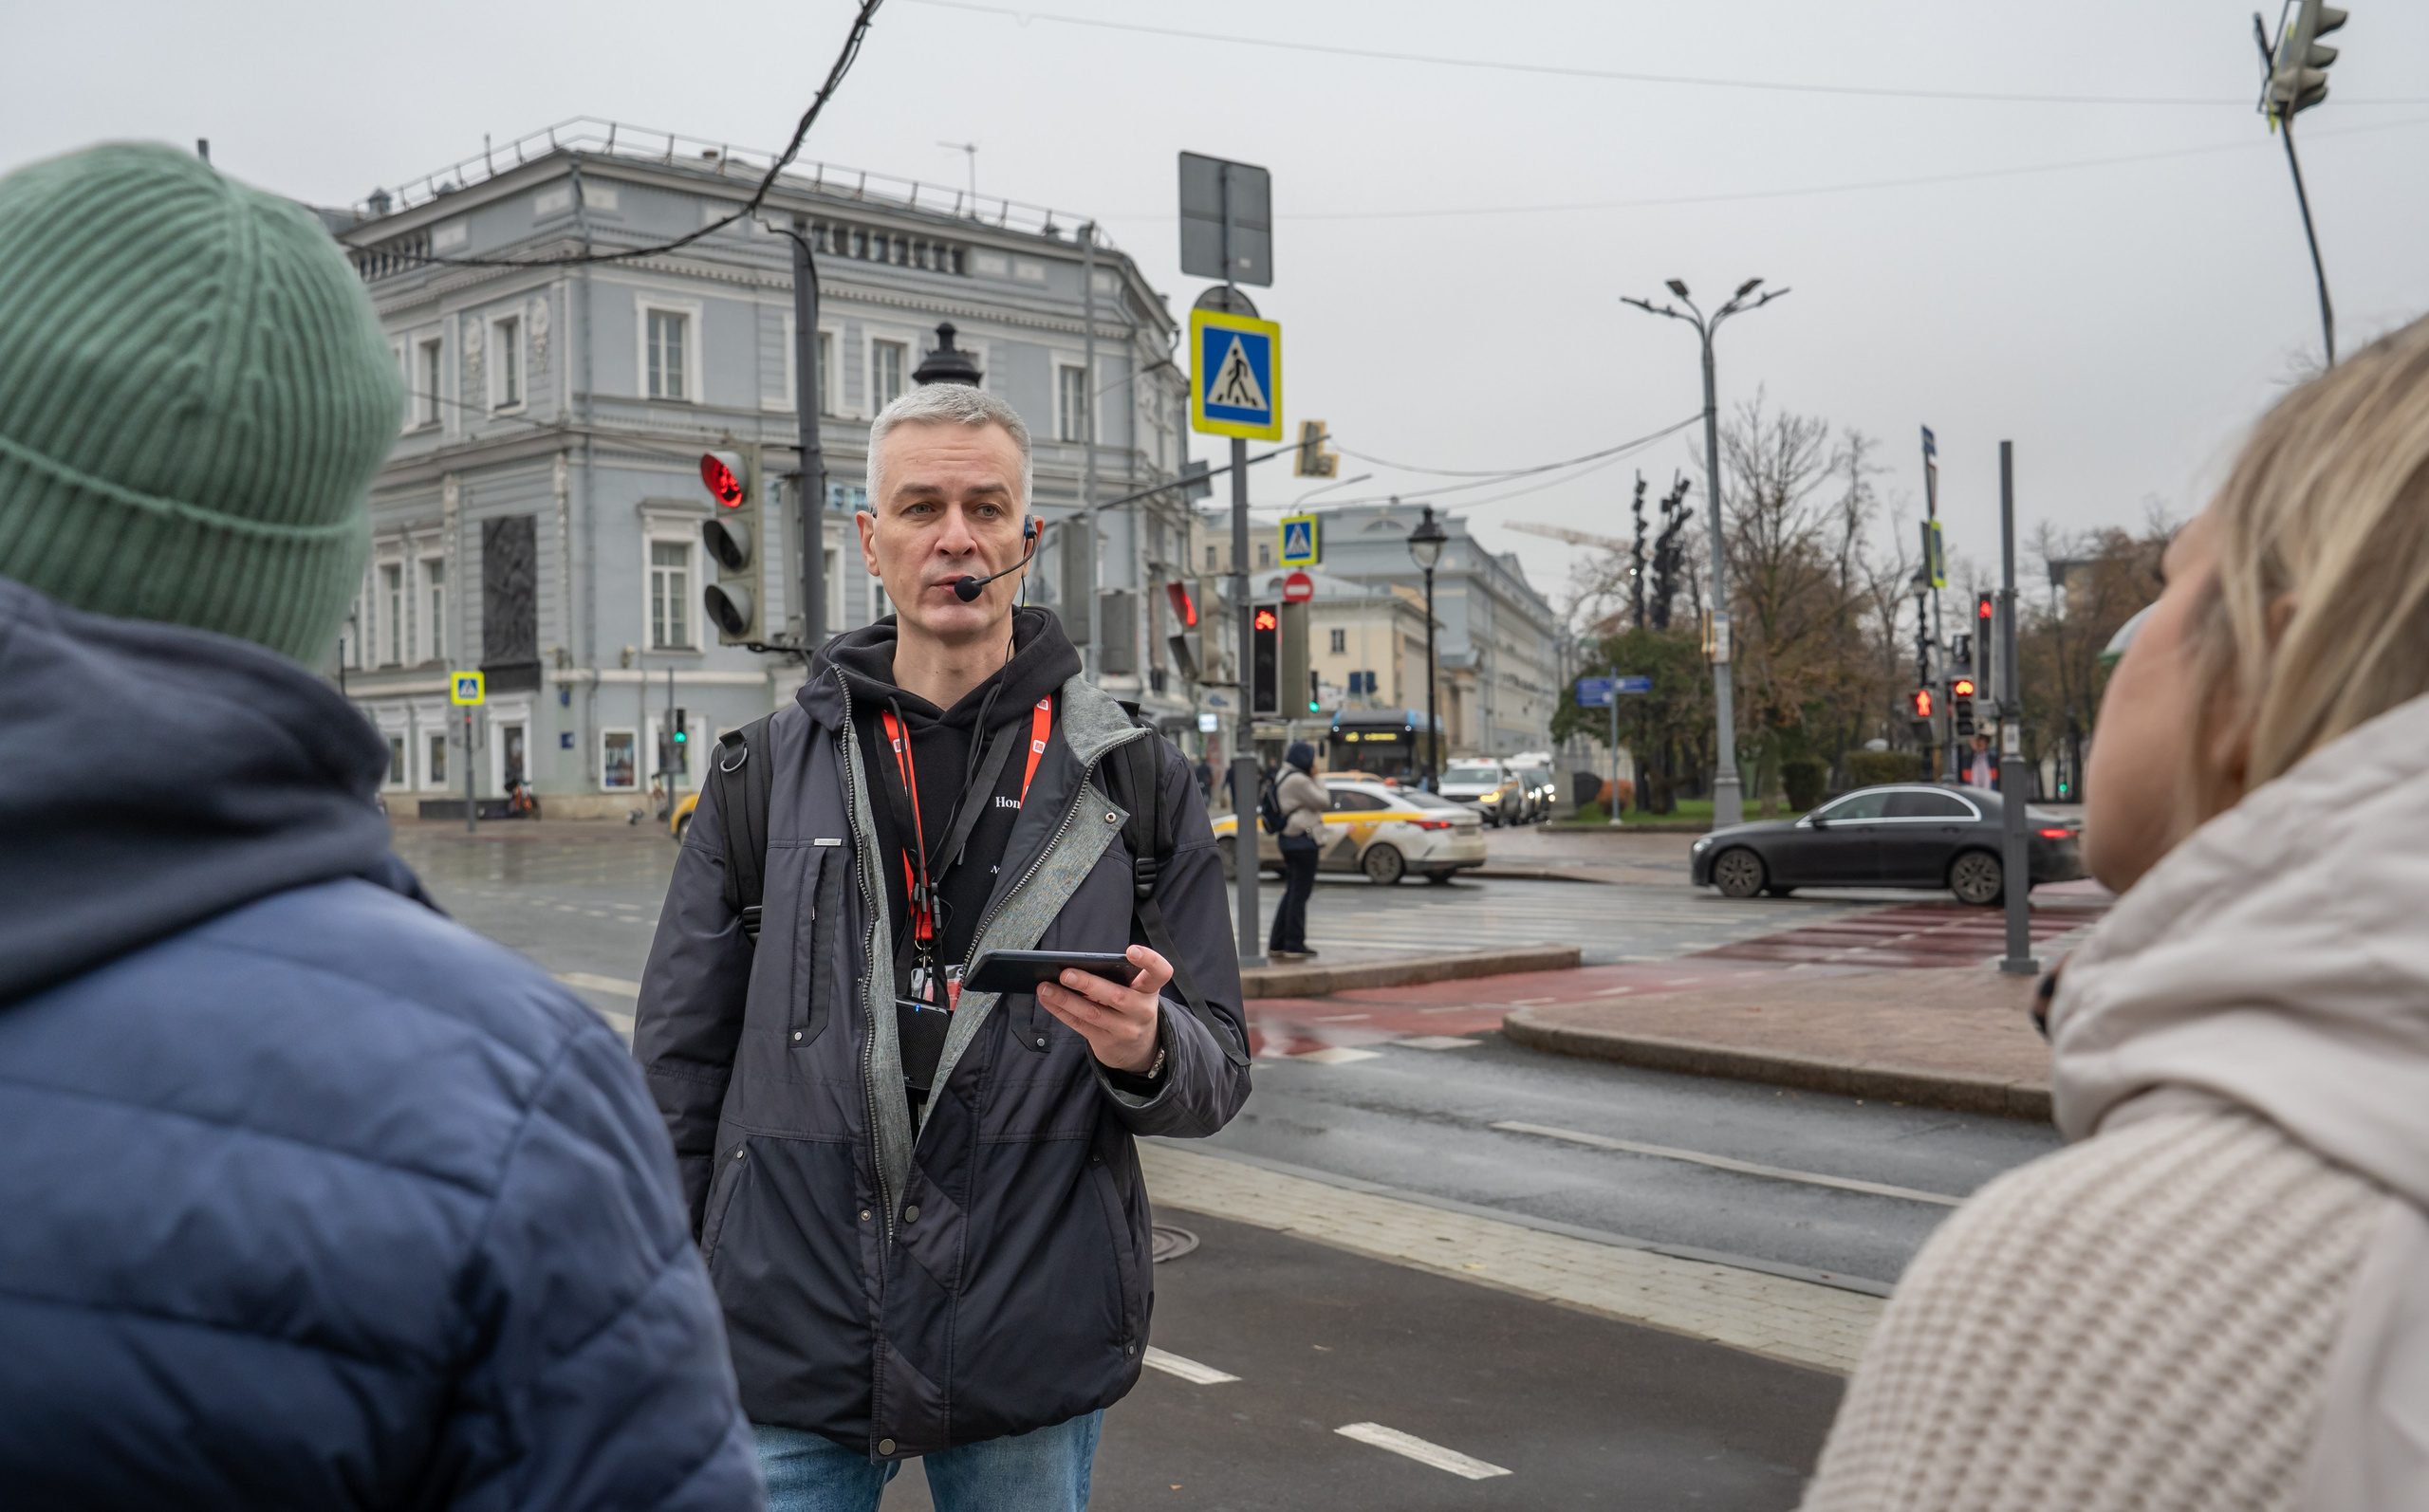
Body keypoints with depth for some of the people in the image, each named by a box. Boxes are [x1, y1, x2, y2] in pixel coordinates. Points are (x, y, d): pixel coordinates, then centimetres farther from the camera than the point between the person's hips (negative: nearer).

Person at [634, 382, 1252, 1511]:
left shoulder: (1136, 780, 2)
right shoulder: (766, 772, 4)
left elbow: (1218, 1075, 3)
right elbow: (676, 1071, 6)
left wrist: (1147, 1049, -20)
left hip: (1033, 1369, 0)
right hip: (788, 1363, 0)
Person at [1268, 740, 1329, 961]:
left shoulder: (1284, 778, 16)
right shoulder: (1298, 781, -17)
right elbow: (1322, 802, -12)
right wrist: (1316, 780, -4)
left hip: (1289, 841, 11)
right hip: (1302, 841, -11)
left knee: (1292, 893, 15)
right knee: (1299, 894, -6)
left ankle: (1277, 945, 17)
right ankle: (1294, 946, -3)